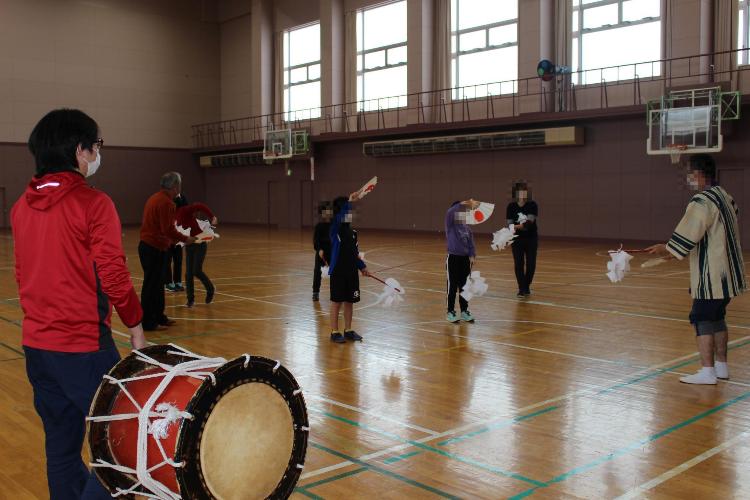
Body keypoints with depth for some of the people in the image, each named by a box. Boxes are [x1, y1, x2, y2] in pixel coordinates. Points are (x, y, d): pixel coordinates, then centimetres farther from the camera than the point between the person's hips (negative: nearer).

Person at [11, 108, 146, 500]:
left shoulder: (22, 207, 9)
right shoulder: (93, 203, -13)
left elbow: (24, 275, 15)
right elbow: (113, 275, -14)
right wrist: (135, 327, -3)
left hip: (36, 344, 8)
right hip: (84, 345, -7)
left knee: (60, 446, 16)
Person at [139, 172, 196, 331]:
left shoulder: (155, 198, 14)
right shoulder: (166, 203, -17)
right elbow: (168, 229, -22)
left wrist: (176, 238, 21)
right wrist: (185, 239, -9)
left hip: (147, 245, 10)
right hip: (155, 249, -10)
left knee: (157, 285, 17)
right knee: (152, 286, -3)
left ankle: (159, 317, 26)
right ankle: (148, 322, 3)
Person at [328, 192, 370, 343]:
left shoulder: (353, 232, 9)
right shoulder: (335, 228, -9)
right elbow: (339, 217, -31)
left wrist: (362, 266, 7)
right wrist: (349, 202, -36)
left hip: (352, 271, 6)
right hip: (338, 271, -6)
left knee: (350, 301, 12)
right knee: (337, 302, 3)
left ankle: (348, 330, 24)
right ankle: (334, 332, 14)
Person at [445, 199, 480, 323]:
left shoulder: (467, 228, 7)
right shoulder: (450, 226, -8)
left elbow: (471, 243, 8)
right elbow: (449, 213, -26)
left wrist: (472, 256, -8)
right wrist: (464, 204, -37)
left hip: (465, 259, 5)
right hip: (453, 258, -5)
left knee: (464, 286, 12)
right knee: (452, 287, 2)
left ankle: (464, 311, 22)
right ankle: (450, 312, 12)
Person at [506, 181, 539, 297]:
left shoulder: (532, 205, -10)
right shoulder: (511, 206, -6)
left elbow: (530, 221, -21)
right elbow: (509, 223, -5)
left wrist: (516, 226, -35)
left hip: (531, 239, 0)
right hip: (517, 239, 0)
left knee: (531, 264, 4)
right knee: (519, 264, -3)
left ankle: (527, 287, 24)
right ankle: (522, 289, 6)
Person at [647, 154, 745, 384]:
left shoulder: (702, 202, -19)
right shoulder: (725, 197, 12)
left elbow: (688, 235, -17)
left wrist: (666, 248, 1)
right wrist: (675, 250, 22)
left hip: (712, 274, -10)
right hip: (728, 271, 10)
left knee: (702, 319, -4)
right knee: (717, 317, 18)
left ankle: (707, 371, -4)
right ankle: (721, 366, 27)